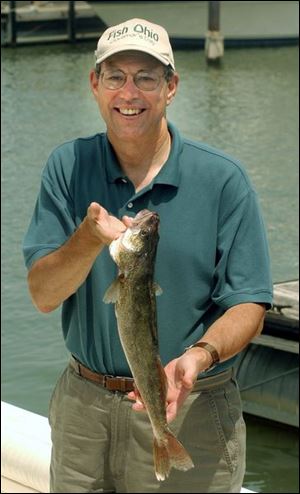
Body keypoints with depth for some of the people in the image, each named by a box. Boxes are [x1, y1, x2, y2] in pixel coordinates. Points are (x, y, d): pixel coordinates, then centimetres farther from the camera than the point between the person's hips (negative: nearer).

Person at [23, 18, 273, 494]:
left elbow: (248, 306, -10)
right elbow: (43, 295, -7)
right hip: (82, 405, 3)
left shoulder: (223, 179, -9)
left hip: (190, 412, -2)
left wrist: (199, 355, -29)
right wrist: (89, 239, -25)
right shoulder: (68, 167, -1)